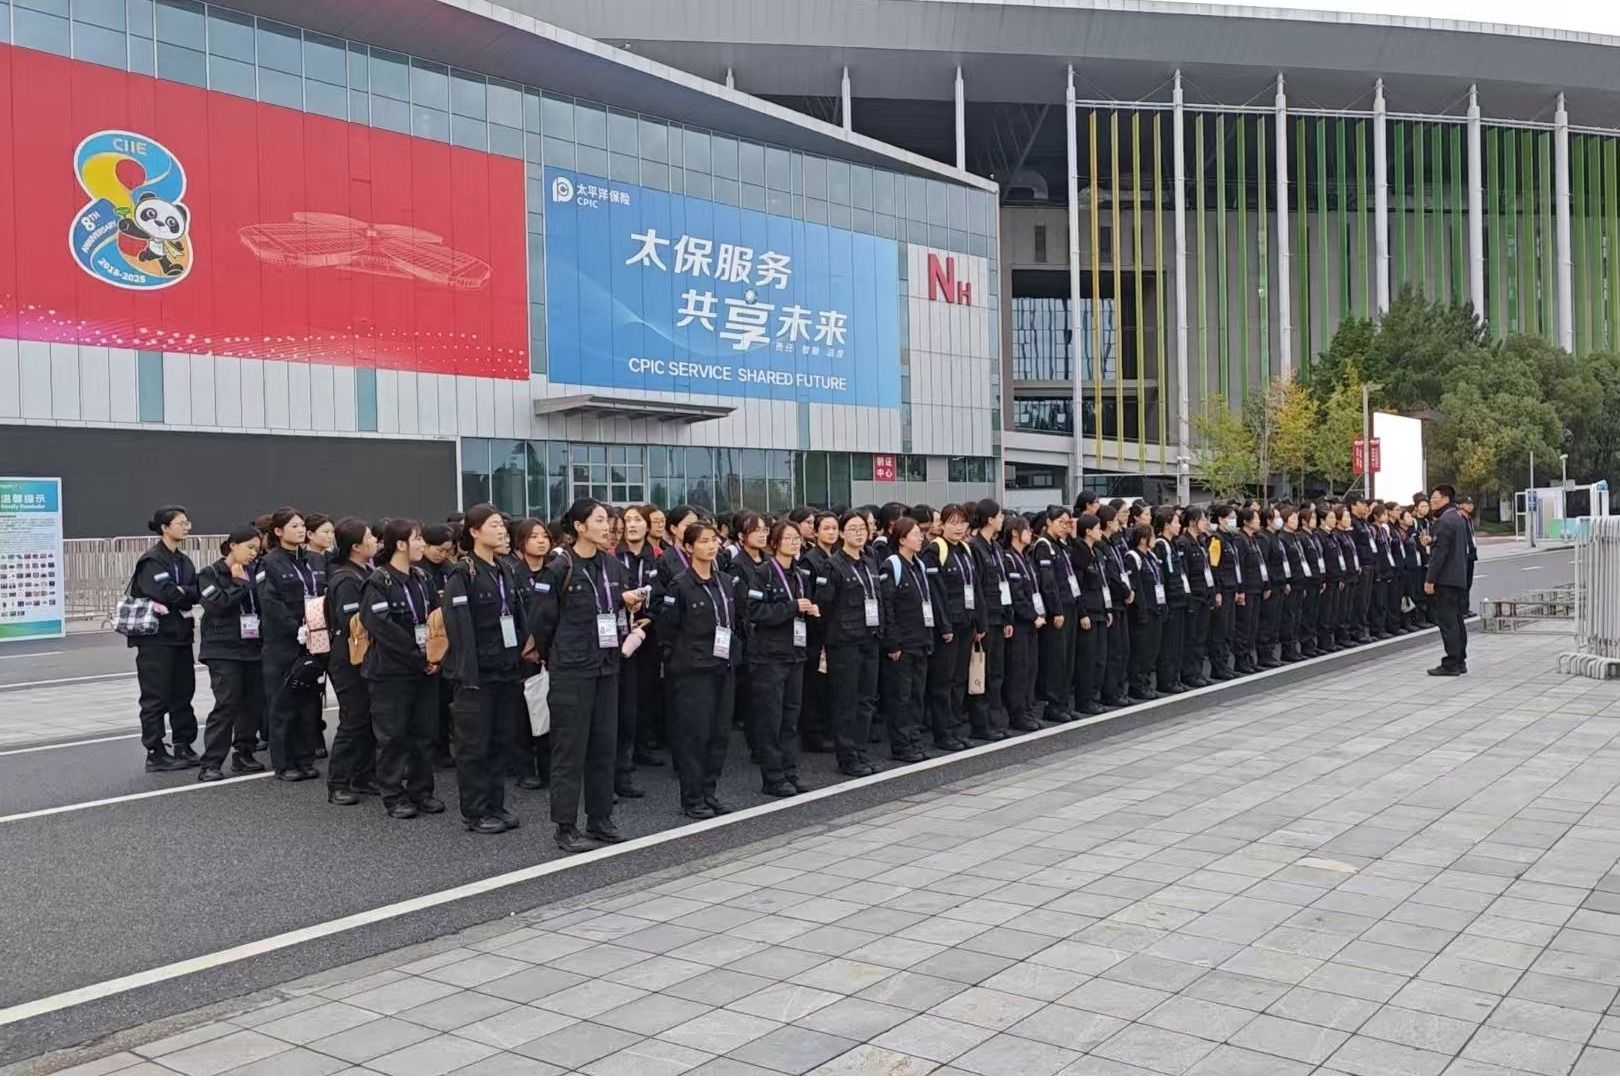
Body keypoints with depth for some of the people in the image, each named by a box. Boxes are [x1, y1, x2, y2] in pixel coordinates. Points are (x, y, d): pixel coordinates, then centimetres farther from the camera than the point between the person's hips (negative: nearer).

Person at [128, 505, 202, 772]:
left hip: (181, 635, 7)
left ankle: (183, 747, 18)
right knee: (156, 697, -1)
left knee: (183, 692, 10)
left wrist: (181, 593, -14)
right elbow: (165, 594, -21)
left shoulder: (184, 561, 13)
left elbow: (196, 592, 4)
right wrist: (189, 593, -8)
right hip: (156, 637, -7)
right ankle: (155, 753, 4)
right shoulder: (151, 560, -10)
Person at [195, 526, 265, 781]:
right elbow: (217, 604, -15)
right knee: (227, 704, -10)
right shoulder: (210, 574, 0)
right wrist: (240, 584, -9)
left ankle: (243, 754, 20)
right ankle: (211, 764, -6)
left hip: (253, 647, 5)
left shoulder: (254, 572, 13)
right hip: (224, 650, -5)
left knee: (253, 702, 5)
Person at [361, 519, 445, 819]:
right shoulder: (378, 583, -11)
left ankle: (421, 791, 19)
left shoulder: (420, 578, 10)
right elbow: (383, 628, -18)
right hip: (391, 671, -6)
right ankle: (393, 796, 10)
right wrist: (419, 657, -16)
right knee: (393, 735, 1)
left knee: (424, 732, 9)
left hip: (425, 669, 6)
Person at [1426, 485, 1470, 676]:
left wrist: (1430, 579, -18)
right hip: (1459, 577, 10)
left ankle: (1451, 664, -6)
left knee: (1447, 622, -7)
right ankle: (1460, 662, 17)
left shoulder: (1443, 522, -15)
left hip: (1445, 579, -10)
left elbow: (1439, 553, -19)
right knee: (1457, 620, 13)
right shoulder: (1459, 518, 15)